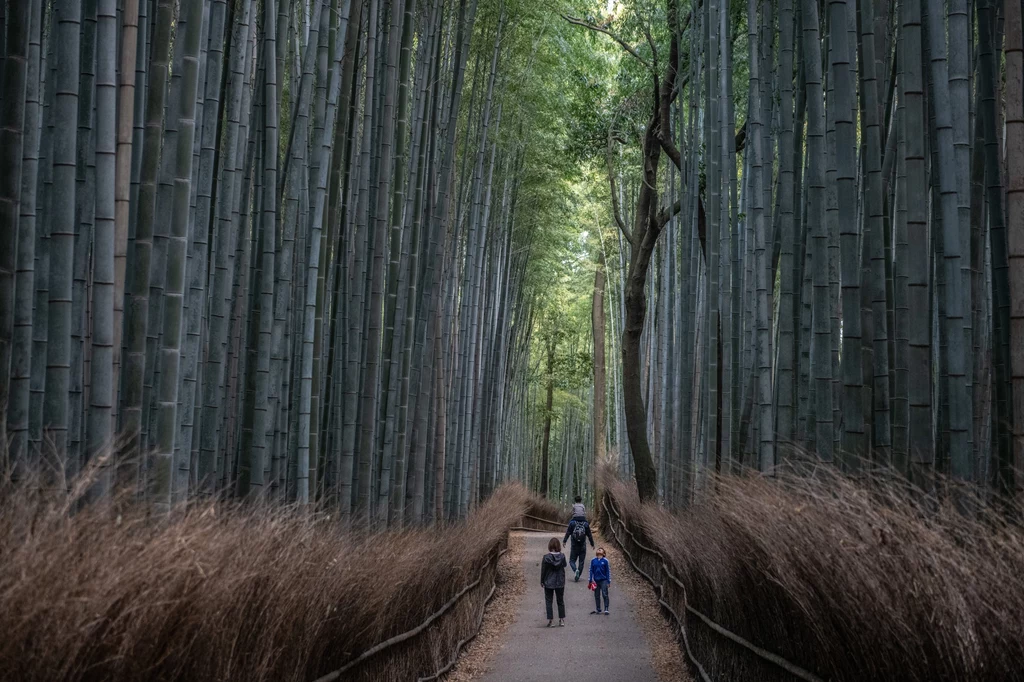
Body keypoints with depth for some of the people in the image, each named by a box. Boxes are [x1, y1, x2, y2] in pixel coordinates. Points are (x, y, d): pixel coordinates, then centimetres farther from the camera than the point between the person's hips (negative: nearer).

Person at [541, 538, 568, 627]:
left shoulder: (546, 557, -13)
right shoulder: (562, 556, -8)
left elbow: (543, 570, -6)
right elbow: (564, 566, 0)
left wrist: (542, 581, 3)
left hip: (548, 583, -2)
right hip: (560, 582, 2)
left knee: (548, 601, 7)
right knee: (560, 601, 14)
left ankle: (550, 620, 2)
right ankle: (562, 620, 14)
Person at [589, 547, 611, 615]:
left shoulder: (605, 561, -3)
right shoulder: (593, 561, 4)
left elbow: (608, 571, -1)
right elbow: (591, 571, 9)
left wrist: (608, 581, -3)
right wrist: (591, 580, 6)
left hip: (603, 580, -3)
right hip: (596, 581, 3)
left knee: (605, 595, -8)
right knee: (597, 596, 10)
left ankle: (606, 609, -6)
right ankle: (598, 609, 20)